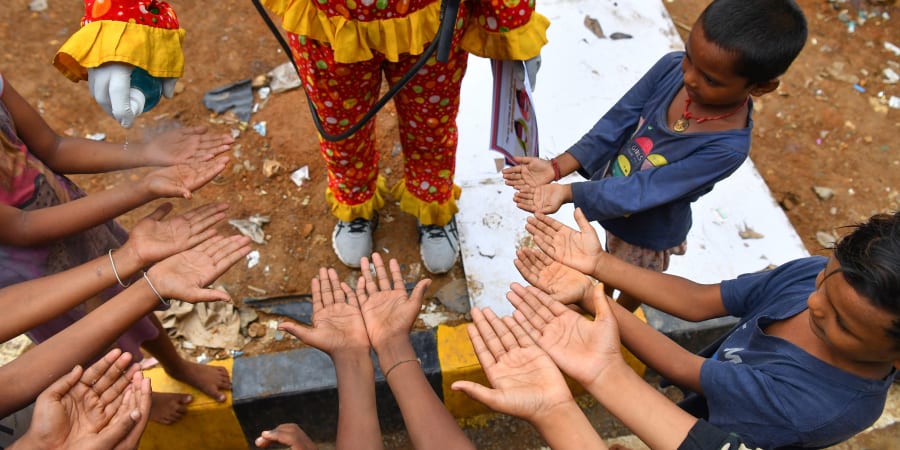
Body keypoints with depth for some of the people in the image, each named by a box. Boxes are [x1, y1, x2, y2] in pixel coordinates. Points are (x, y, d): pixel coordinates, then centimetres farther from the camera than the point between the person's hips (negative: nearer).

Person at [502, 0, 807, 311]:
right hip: (606, 194, 4)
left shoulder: (727, 146, -36)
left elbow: (643, 191, -34)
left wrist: (568, 193, -40)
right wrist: (556, 168, -27)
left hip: (649, 230, -4)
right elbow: (616, 123, -18)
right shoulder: (672, 67, -24)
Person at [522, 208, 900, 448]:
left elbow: (681, 368, -36)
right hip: (711, 393, 5)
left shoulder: (820, 406, -42)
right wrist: (597, 264, -29)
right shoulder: (810, 274, -26)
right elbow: (698, 302, -20)